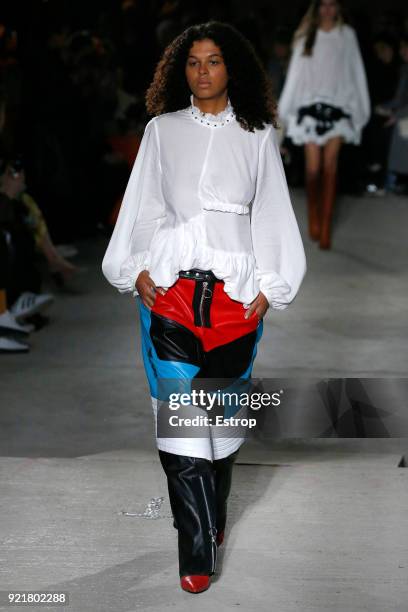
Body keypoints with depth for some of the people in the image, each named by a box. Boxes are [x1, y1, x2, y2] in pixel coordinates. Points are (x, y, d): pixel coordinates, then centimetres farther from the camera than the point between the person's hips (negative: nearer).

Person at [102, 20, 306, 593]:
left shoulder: (257, 135, 9)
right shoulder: (162, 130, 10)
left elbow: (271, 214, 9)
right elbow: (143, 207, 12)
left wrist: (268, 285, 2)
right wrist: (137, 269, 1)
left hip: (235, 290, 1)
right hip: (170, 287, 0)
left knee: (223, 410, 7)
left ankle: (213, 513, 29)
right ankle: (198, 552, -7)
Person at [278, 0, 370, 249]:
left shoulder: (347, 35, 7)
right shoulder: (306, 35, 9)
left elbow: (356, 72, 7)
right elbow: (296, 72, 8)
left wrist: (361, 107, 3)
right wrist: (286, 107, 5)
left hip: (337, 106, 0)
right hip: (311, 104, 1)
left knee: (330, 167, -6)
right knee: (313, 167, -4)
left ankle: (326, 227, -5)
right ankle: (313, 217, 16)